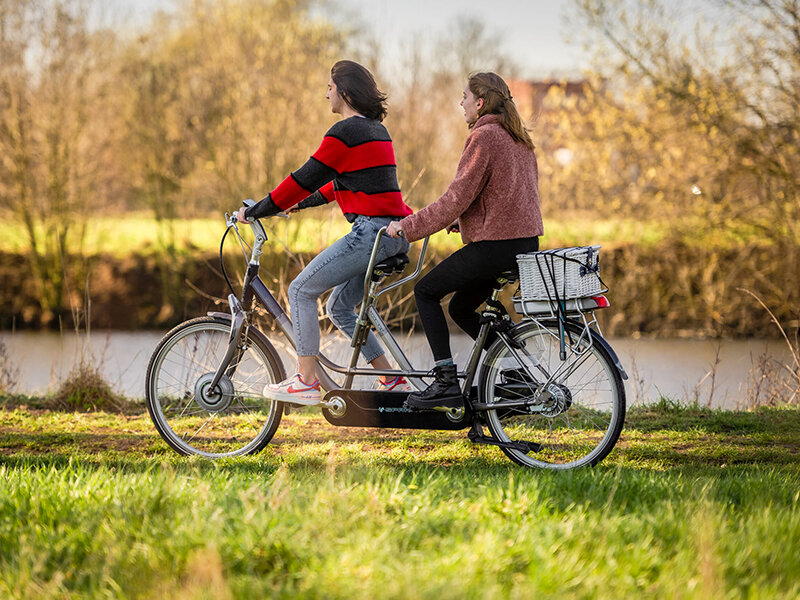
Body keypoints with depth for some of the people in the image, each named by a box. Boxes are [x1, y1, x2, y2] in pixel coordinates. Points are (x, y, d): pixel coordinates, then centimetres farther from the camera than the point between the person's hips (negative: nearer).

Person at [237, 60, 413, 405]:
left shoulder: (346, 131, -10)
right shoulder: (375, 130, 20)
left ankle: (307, 383, -3)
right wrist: (296, 205, 34)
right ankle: (392, 382, 13)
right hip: (396, 234, 10)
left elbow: (307, 178, -10)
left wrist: (256, 211, -2)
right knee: (339, 307, 17)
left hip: (372, 230, -10)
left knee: (301, 291, -2)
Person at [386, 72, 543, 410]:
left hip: (494, 244, -9)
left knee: (426, 291, 5)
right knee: (461, 308, 21)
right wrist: (466, 220, 23)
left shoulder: (484, 137, -13)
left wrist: (408, 227, -11)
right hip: (526, 243, 9)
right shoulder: (518, 138, 15)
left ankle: (446, 382, -3)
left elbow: (457, 198, -16)